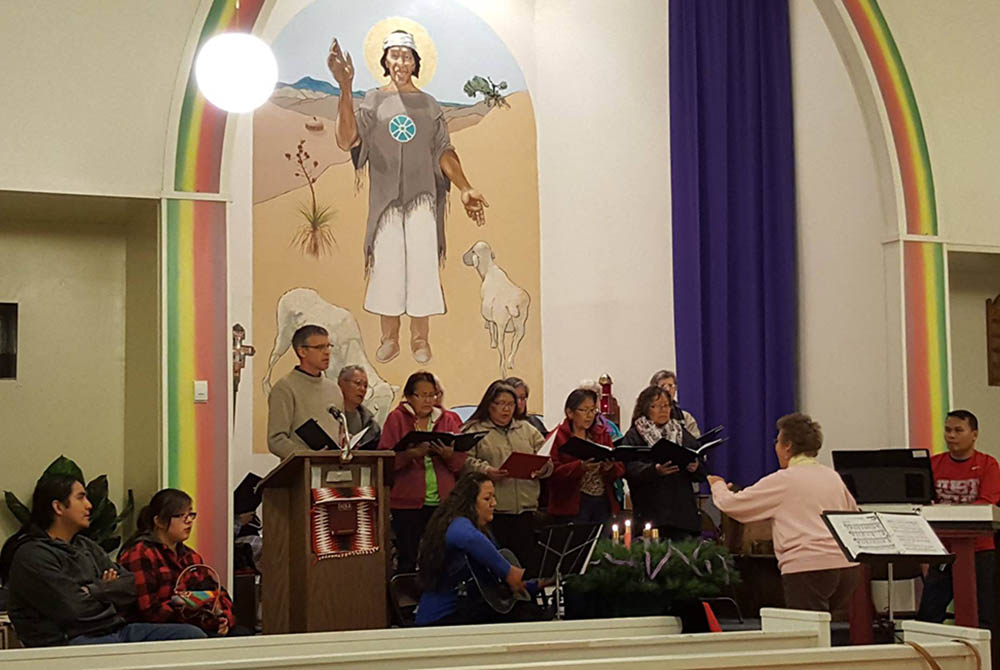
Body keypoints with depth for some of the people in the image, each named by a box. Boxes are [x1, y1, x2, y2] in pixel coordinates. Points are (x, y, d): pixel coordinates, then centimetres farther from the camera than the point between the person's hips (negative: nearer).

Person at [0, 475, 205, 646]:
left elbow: (132, 586, 13)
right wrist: (109, 591, 6)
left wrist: (95, 591, -5)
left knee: (193, 635, -9)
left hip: (115, 630, 9)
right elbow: (74, 610, -14)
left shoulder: (86, 546, 22)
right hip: (69, 639, -9)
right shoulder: (32, 556, -5)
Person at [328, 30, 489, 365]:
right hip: (385, 197, 0)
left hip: (421, 198, 1)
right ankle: (389, 338, 11)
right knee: (387, 264, 1)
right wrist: (345, 89, -21)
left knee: (422, 264, -1)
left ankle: (420, 339, 8)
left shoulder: (429, 105, 9)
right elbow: (346, 140, -11)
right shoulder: (373, 101, 4)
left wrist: (465, 188, -8)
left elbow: (444, 153, 6)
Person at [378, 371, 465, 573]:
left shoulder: (448, 419, 14)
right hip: (408, 502, -3)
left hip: (442, 502, 3)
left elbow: (460, 463, 6)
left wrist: (448, 453, -16)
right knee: (408, 559, -4)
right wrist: (413, 453, -22)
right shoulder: (397, 418, 5)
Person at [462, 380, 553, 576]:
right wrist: (486, 471, -21)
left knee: (529, 560, 1)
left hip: (525, 508, 4)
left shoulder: (527, 430, 20)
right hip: (491, 510, -4)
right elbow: (465, 461, -6)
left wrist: (543, 468, -6)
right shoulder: (474, 431, 5)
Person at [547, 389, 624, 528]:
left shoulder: (602, 434, 15)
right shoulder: (557, 437, -1)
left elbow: (620, 469, 8)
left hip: (603, 504, 5)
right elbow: (554, 472, -14)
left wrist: (610, 467, -14)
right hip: (573, 506, -5)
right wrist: (581, 466, -26)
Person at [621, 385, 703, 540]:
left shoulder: (680, 433, 19)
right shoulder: (633, 436, 5)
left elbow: (701, 474, 15)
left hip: (682, 509, 4)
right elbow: (630, 470, -11)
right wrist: (655, 470, -28)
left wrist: (695, 468, -8)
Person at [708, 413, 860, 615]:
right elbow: (854, 514, 30)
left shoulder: (783, 481, -1)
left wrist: (718, 485, 25)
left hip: (807, 566, -6)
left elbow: (731, 504, 4)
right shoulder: (833, 477, 16)